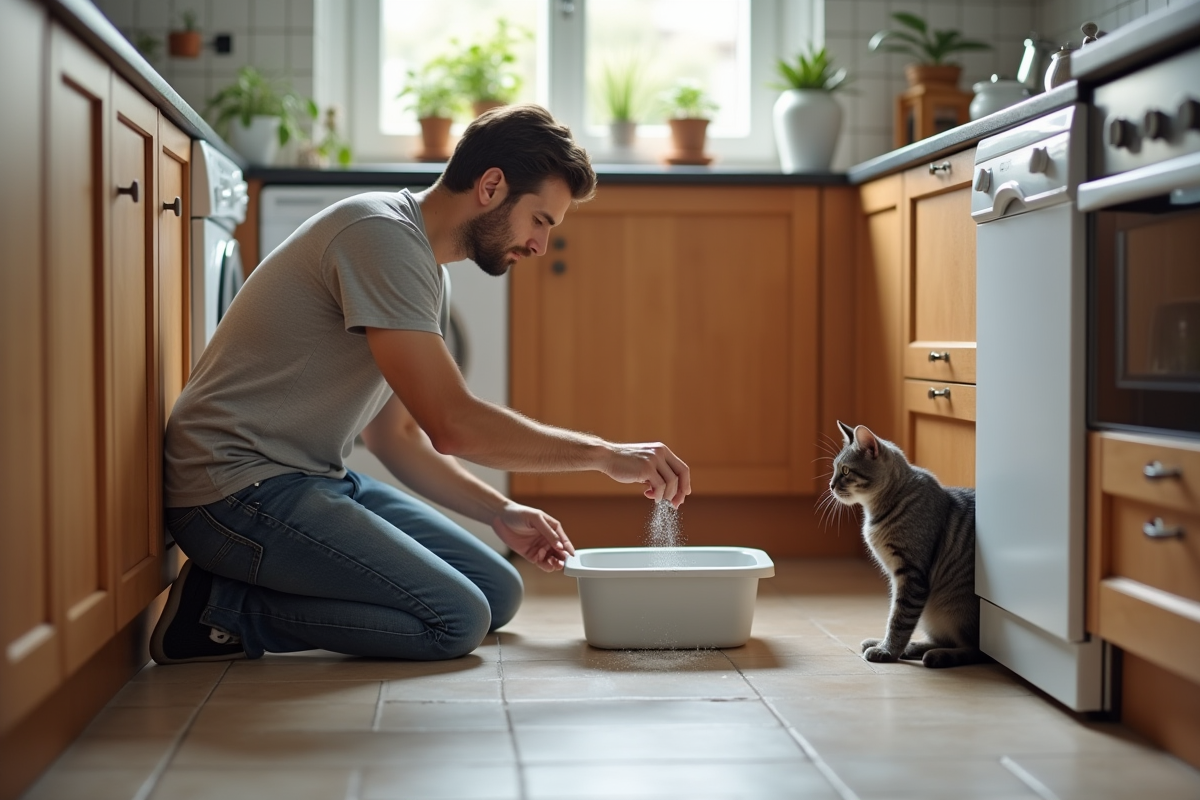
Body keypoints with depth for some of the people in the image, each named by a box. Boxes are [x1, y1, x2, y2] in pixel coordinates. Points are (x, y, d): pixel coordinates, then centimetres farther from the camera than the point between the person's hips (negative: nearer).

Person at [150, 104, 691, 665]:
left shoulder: (430, 275, 14)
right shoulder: (381, 234, -18)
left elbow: (395, 434, 20)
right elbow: (453, 425, -23)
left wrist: (500, 512, 8)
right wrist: (604, 455, -14)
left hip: (315, 480, 11)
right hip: (238, 489, -10)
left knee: (499, 593, 5)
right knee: (456, 620, -19)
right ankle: (227, 609, -9)